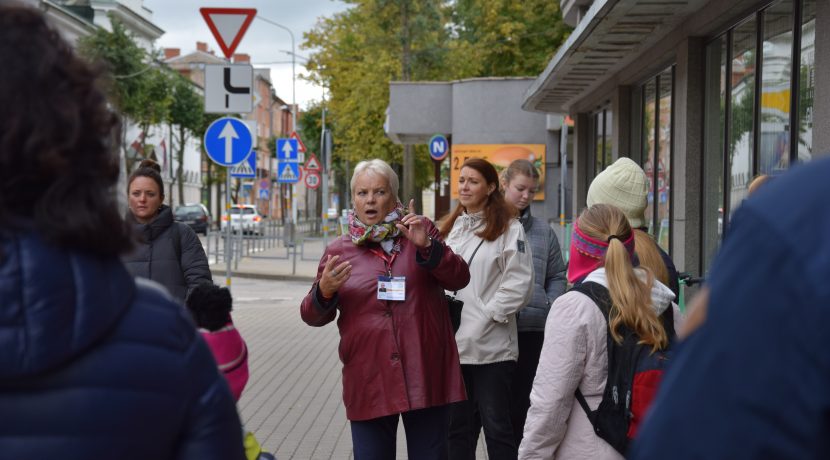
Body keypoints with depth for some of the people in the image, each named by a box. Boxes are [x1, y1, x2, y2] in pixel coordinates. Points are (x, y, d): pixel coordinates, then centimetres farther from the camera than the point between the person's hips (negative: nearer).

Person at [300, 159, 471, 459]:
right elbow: (313, 316, 8)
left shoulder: (420, 232, 7)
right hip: (368, 382, 1)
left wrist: (426, 246, -18)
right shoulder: (338, 251, 8)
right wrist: (324, 292, -15)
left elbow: (459, 279, -2)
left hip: (425, 375, 0)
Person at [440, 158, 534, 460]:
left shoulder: (508, 229, -5)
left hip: (491, 346, -6)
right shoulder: (452, 228, 16)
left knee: (496, 424, 1)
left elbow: (519, 282, -11)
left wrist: (487, 314, -14)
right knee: (458, 424, 14)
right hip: (454, 343, 6)